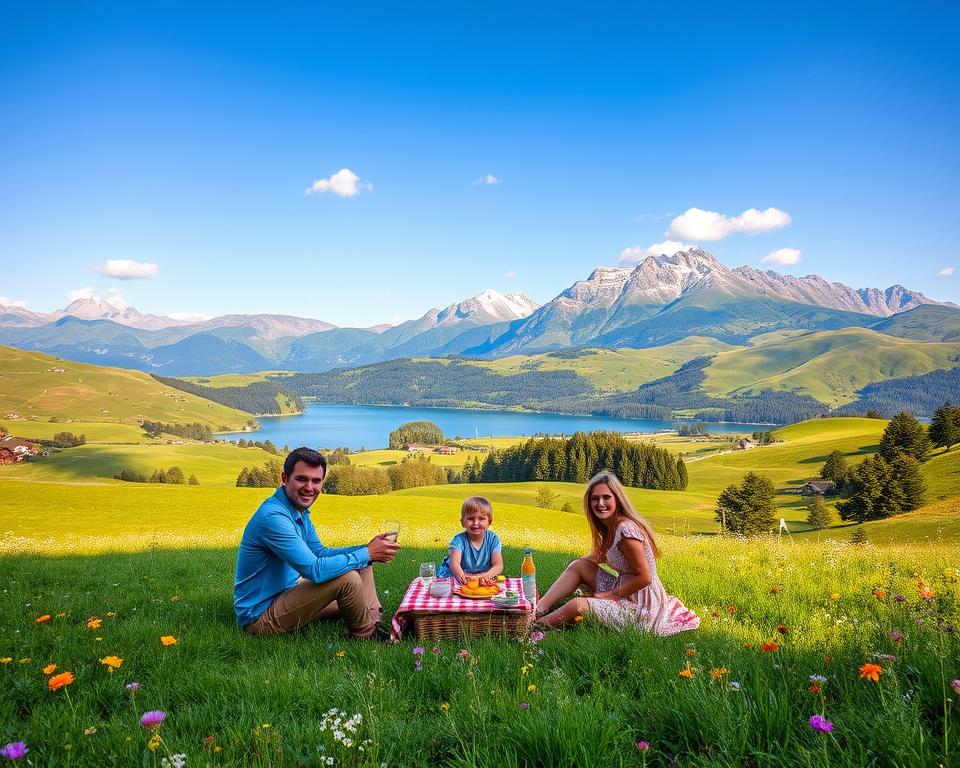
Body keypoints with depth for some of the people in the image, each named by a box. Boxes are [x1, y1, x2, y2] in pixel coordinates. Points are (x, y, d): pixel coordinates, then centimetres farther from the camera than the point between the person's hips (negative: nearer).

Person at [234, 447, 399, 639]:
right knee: (347, 578, -23)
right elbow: (314, 570, -30)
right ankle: (367, 636, -1)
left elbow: (320, 553, 11)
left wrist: (366, 549, -3)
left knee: (361, 564, 11)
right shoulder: (273, 517, -27)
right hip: (261, 616, -10)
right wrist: (367, 554, -21)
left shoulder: (299, 511, 5)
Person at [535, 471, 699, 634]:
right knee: (579, 565, 4)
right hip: (622, 594, 10)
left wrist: (611, 594, -14)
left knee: (577, 605, -22)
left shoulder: (626, 529, -23)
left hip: (639, 607, -10)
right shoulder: (609, 527, 5)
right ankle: (538, 610, 1)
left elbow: (644, 578, -22)